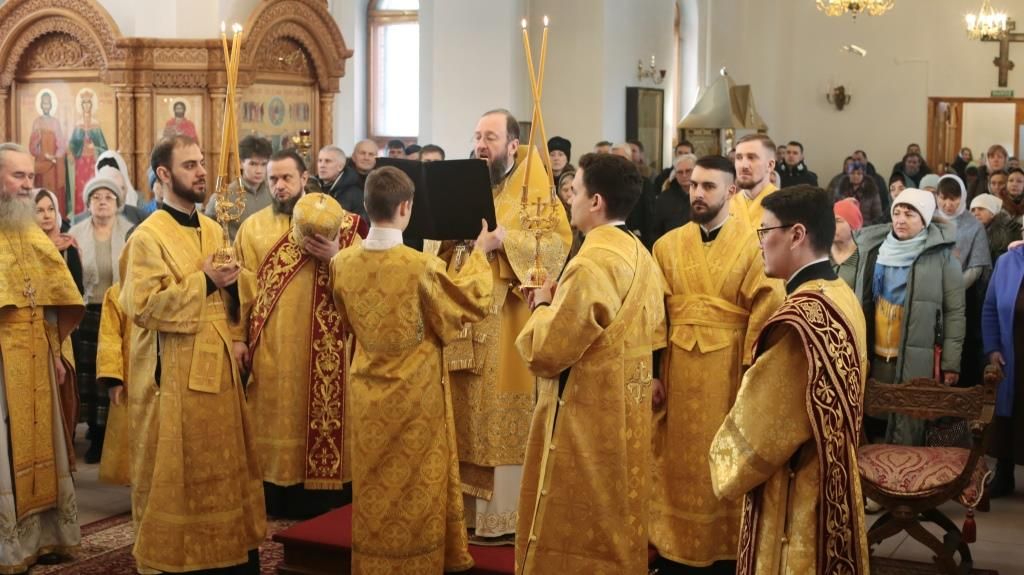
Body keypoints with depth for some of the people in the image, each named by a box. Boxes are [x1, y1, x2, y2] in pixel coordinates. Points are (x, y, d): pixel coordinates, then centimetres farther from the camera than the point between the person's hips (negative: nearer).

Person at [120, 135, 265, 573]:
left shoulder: (213, 229, 12)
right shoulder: (148, 236, -11)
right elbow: (142, 306, -20)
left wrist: (233, 283, -2)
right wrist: (204, 282, -18)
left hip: (218, 365, 7)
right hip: (175, 372, -7)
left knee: (225, 463, 13)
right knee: (179, 472, 1)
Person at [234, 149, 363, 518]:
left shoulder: (337, 222, 3)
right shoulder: (253, 227, 7)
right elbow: (243, 285, 4)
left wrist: (335, 257, -19)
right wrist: (239, 336, -2)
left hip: (320, 344, -1)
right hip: (270, 344, 1)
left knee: (320, 413, 1)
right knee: (273, 417, 4)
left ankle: (320, 496, 9)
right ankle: (276, 497, 12)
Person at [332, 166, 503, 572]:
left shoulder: (344, 263, -7)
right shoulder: (422, 266, -22)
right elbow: (470, 304, -6)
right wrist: (480, 253, 5)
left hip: (369, 393, 4)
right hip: (415, 395, -4)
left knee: (374, 485, 17)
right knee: (415, 488, 11)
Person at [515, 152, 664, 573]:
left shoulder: (592, 264, -22)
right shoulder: (640, 257, 7)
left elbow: (546, 351, -22)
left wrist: (543, 306, -3)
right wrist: (560, 302, 11)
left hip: (586, 419, -9)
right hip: (624, 415, 9)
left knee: (572, 534, 3)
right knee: (614, 523, 19)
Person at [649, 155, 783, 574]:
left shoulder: (753, 246, -6)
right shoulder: (667, 246, 6)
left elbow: (765, 315, -9)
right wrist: (651, 373, 1)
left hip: (727, 373, -3)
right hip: (676, 372, 3)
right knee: (676, 465, 9)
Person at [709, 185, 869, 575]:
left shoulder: (801, 317, -26)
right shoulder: (843, 297, 4)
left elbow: (762, 424, -20)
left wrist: (728, 462, -3)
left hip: (795, 493, -9)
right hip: (830, 480, 9)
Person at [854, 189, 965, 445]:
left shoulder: (942, 256, -4)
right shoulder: (875, 249, 8)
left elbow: (955, 312, -4)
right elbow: (861, 301, 15)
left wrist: (951, 362, -8)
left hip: (917, 360, -4)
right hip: (874, 356, 4)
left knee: (907, 438, -2)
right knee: (868, 429, 9)